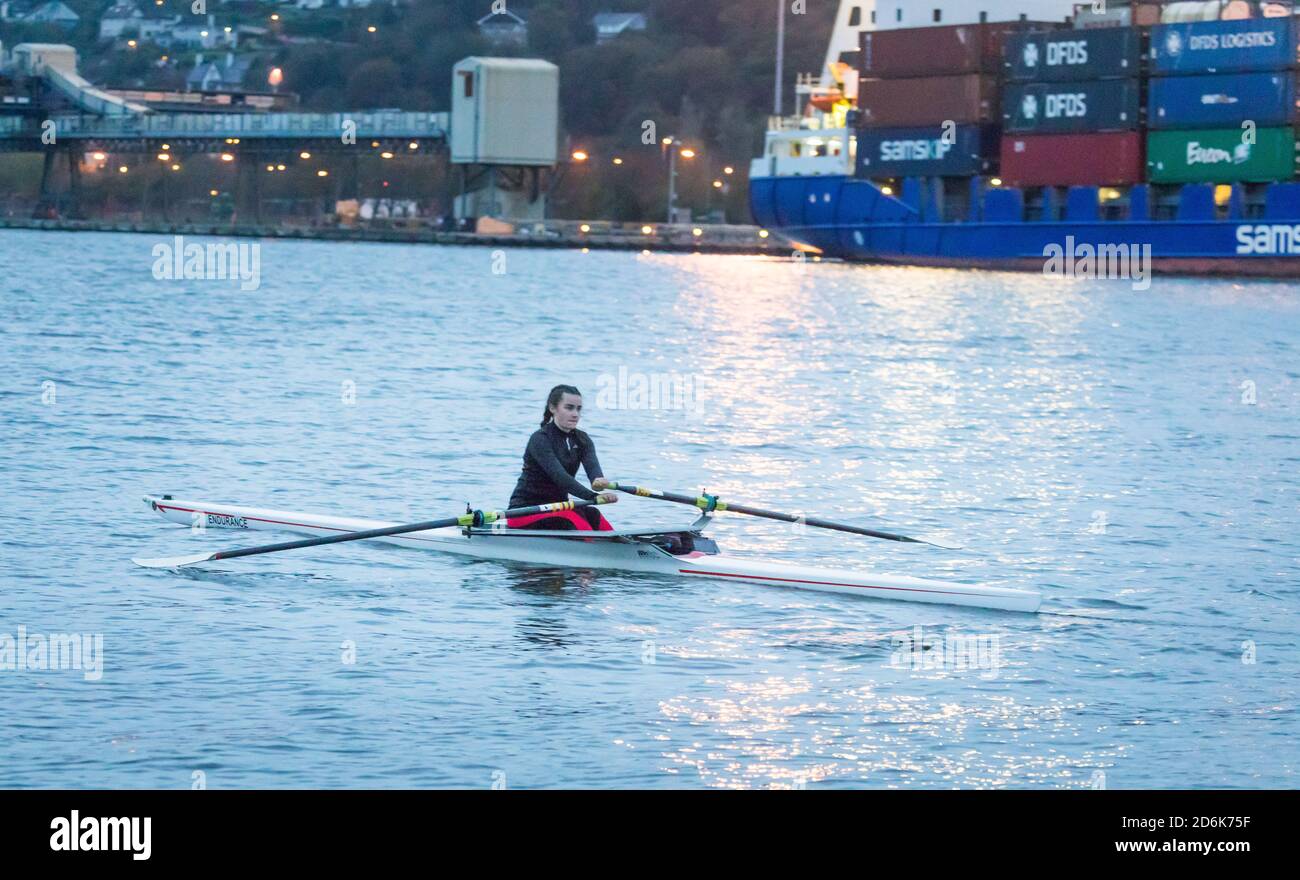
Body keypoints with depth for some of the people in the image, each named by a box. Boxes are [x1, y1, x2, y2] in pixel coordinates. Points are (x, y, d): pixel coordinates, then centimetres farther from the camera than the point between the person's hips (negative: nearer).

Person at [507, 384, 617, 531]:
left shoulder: (581, 440, 7)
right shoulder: (539, 439, -14)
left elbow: (592, 465, -14)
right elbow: (559, 476, -28)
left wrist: (599, 481, -40)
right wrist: (594, 497, -41)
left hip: (556, 508, 6)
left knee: (593, 515, -21)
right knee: (574, 518, -30)